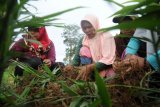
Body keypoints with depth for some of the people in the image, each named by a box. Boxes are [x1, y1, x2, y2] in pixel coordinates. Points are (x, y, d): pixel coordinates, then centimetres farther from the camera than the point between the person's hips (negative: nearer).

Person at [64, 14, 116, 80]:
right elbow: (77, 57, -4)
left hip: (107, 71, -5)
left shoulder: (106, 36, -12)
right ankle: (86, 79, -20)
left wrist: (90, 67, -33)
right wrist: (72, 66, -27)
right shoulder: (83, 40, 3)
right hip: (94, 71, 5)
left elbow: (108, 60, -21)